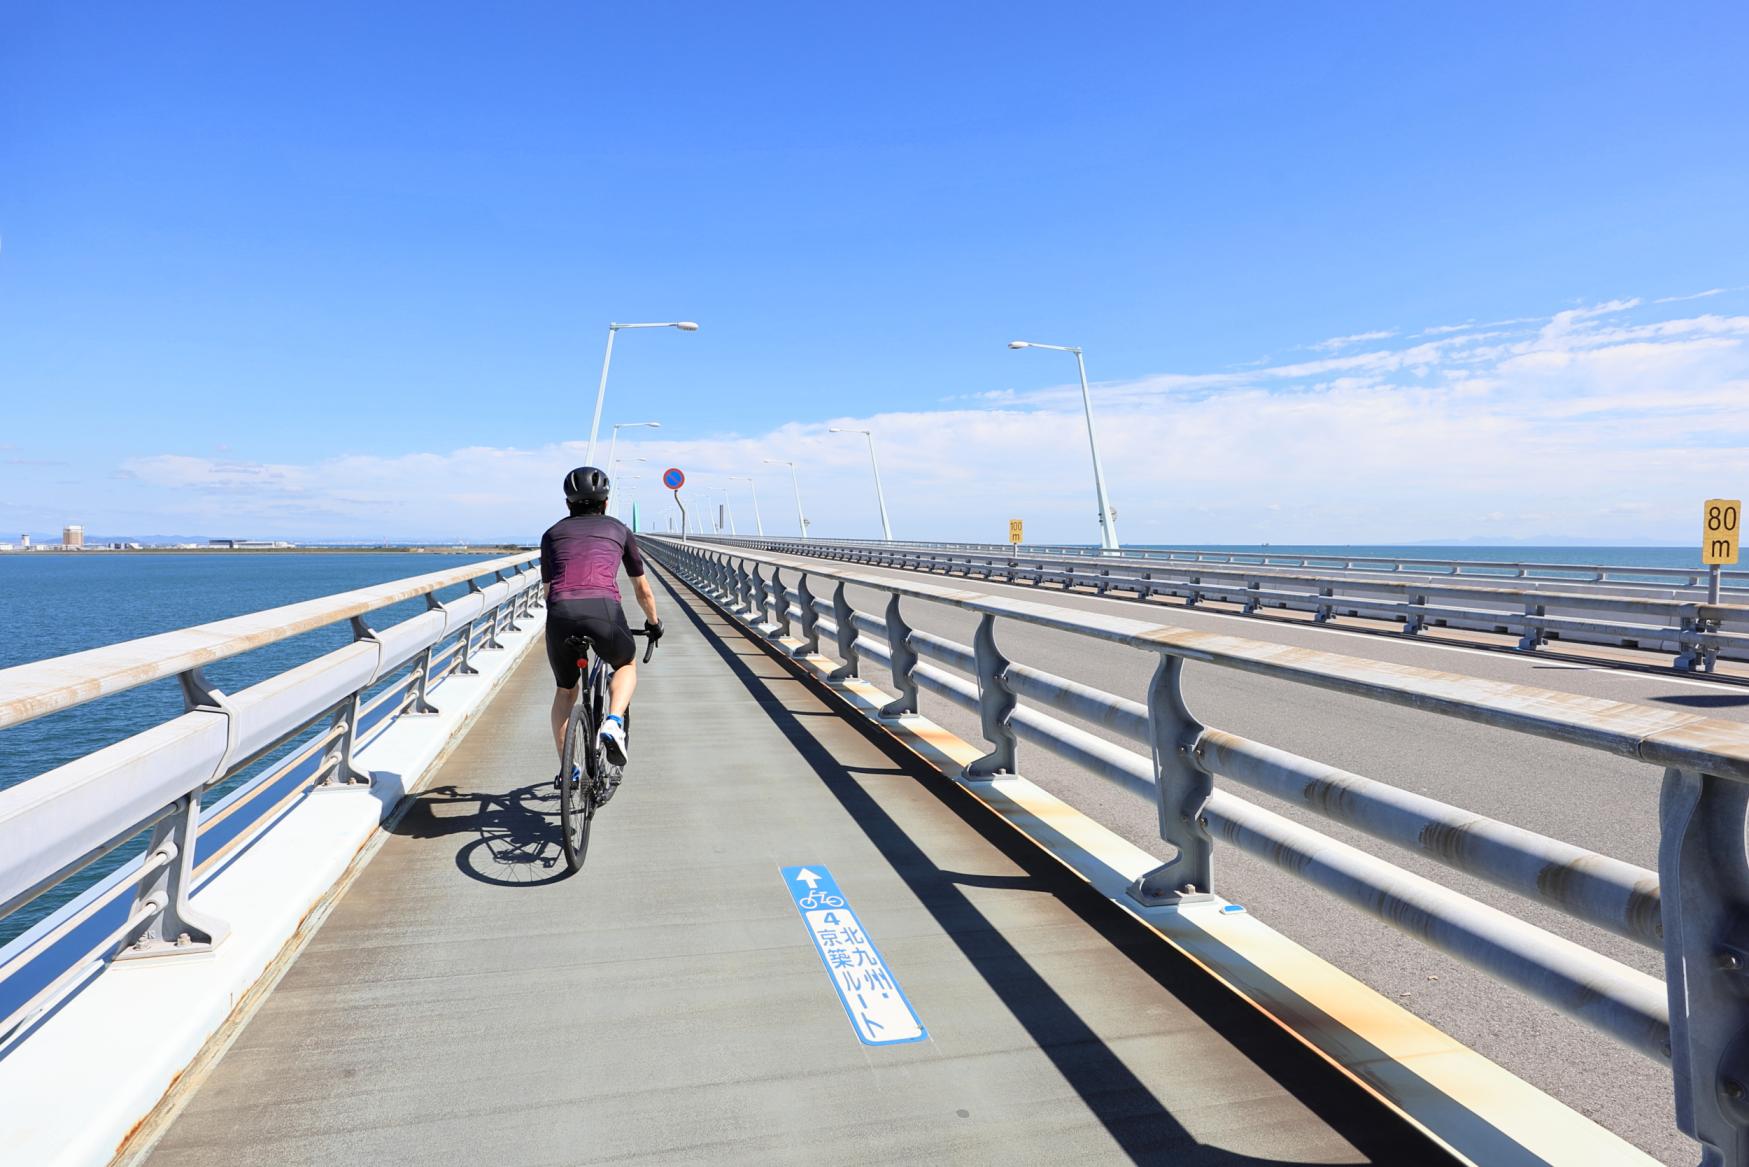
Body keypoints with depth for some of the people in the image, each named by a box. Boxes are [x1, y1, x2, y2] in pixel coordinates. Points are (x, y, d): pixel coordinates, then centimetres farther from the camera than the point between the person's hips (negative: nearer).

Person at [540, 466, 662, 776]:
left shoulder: (553, 533, 27)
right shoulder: (619, 530, 24)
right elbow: (643, 591, 33)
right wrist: (654, 623, 50)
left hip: (561, 613, 2)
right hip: (604, 611, -1)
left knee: (565, 690, 28)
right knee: (627, 665, 31)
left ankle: (566, 769, 27)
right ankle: (613, 723, 5)